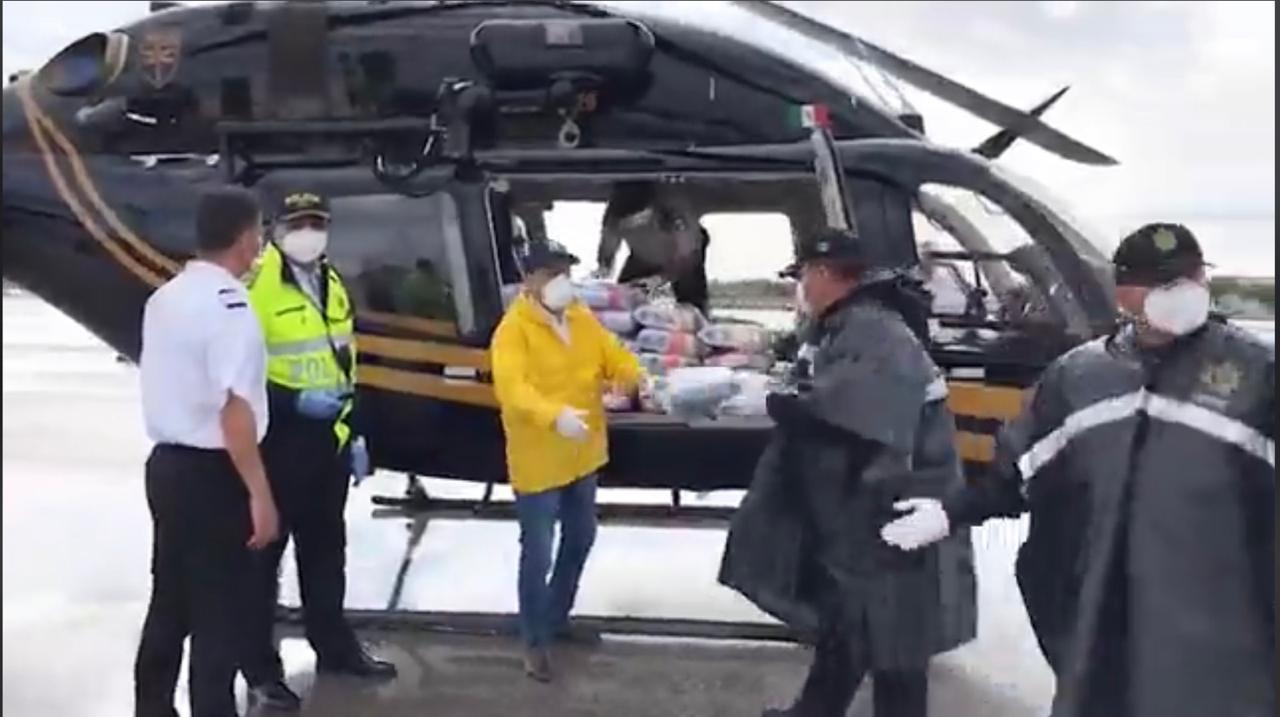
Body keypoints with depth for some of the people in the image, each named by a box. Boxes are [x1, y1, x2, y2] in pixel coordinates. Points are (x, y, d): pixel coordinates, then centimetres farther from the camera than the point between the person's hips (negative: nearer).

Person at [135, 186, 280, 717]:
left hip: (166, 464, 9)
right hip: (210, 474, -8)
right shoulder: (228, 304, -19)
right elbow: (233, 408, -25)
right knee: (217, 613, 1)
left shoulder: (164, 298, 8)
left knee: (169, 601, 19)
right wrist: (259, 493, -22)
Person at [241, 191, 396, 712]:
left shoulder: (332, 285, 13)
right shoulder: (257, 285, -13)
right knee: (264, 553, 2)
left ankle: (334, 646, 32)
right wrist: (295, 400, -24)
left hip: (328, 440, 8)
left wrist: (353, 431, 17)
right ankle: (261, 670, 12)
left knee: (325, 547, 18)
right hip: (278, 441, -8)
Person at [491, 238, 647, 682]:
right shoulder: (513, 329, -18)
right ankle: (535, 642, 15)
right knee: (537, 553, -2)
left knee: (580, 540, 22)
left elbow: (613, 355, 3)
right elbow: (512, 387, -31)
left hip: (582, 455, 8)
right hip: (538, 461, -8)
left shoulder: (582, 319, 5)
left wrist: (633, 377, -22)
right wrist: (554, 416, -49)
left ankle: (557, 617, 43)